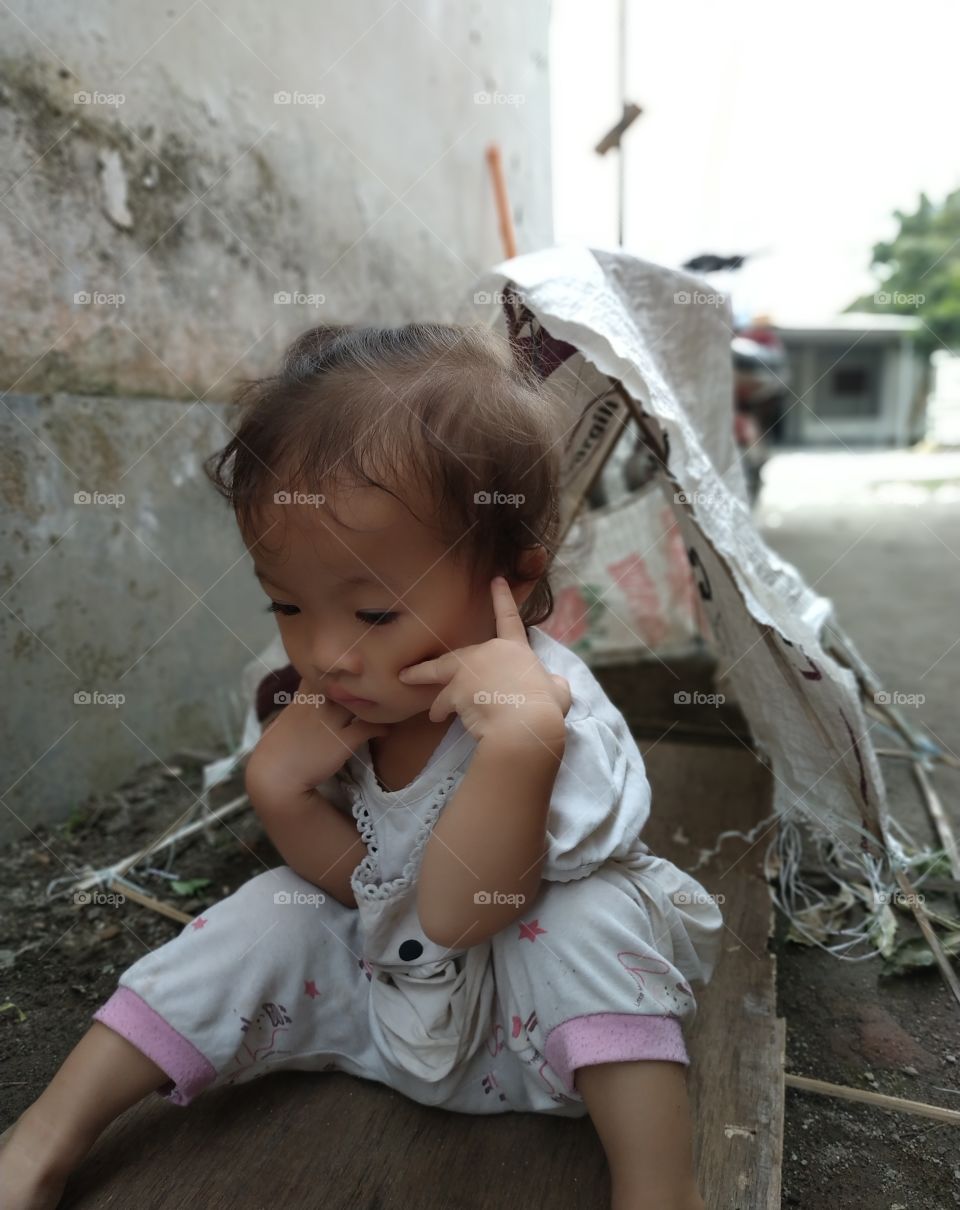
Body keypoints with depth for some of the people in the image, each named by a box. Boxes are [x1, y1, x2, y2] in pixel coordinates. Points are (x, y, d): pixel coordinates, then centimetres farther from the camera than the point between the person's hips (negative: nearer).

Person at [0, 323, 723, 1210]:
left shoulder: (549, 708, -31)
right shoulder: (338, 698, -13)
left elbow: (456, 915, -34)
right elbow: (362, 882, -5)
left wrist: (520, 737, -50)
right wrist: (278, 788, -25)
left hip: (526, 1031, -5)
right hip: (390, 982, 6)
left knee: (591, 912, -32)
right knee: (270, 916, -9)